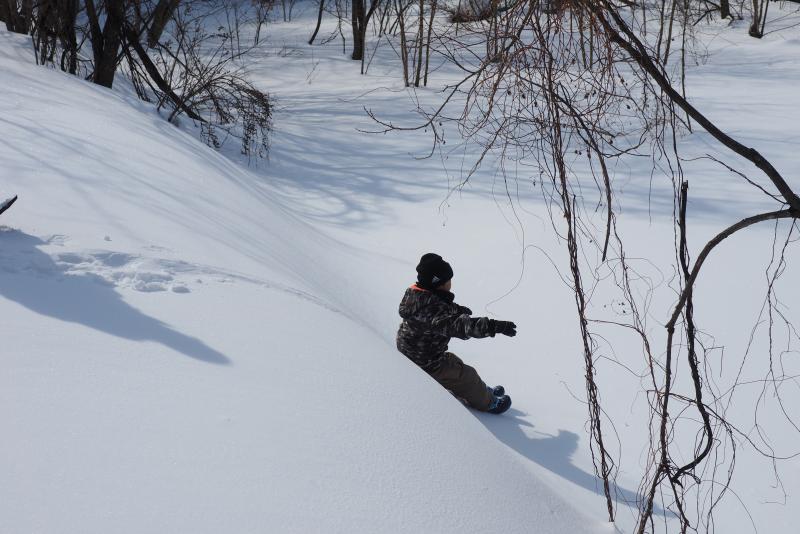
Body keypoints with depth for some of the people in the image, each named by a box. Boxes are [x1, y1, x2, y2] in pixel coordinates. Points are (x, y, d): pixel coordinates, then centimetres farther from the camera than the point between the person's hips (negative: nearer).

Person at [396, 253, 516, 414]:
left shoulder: (415, 294, -3)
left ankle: (484, 391, 43)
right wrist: (493, 326, -54)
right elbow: (456, 325, -48)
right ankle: (487, 402, 28)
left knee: (454, 363, 27)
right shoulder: (432, 308, -35)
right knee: (466, 376, 6)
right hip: (427, 365, -10)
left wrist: (456, 309, 31)